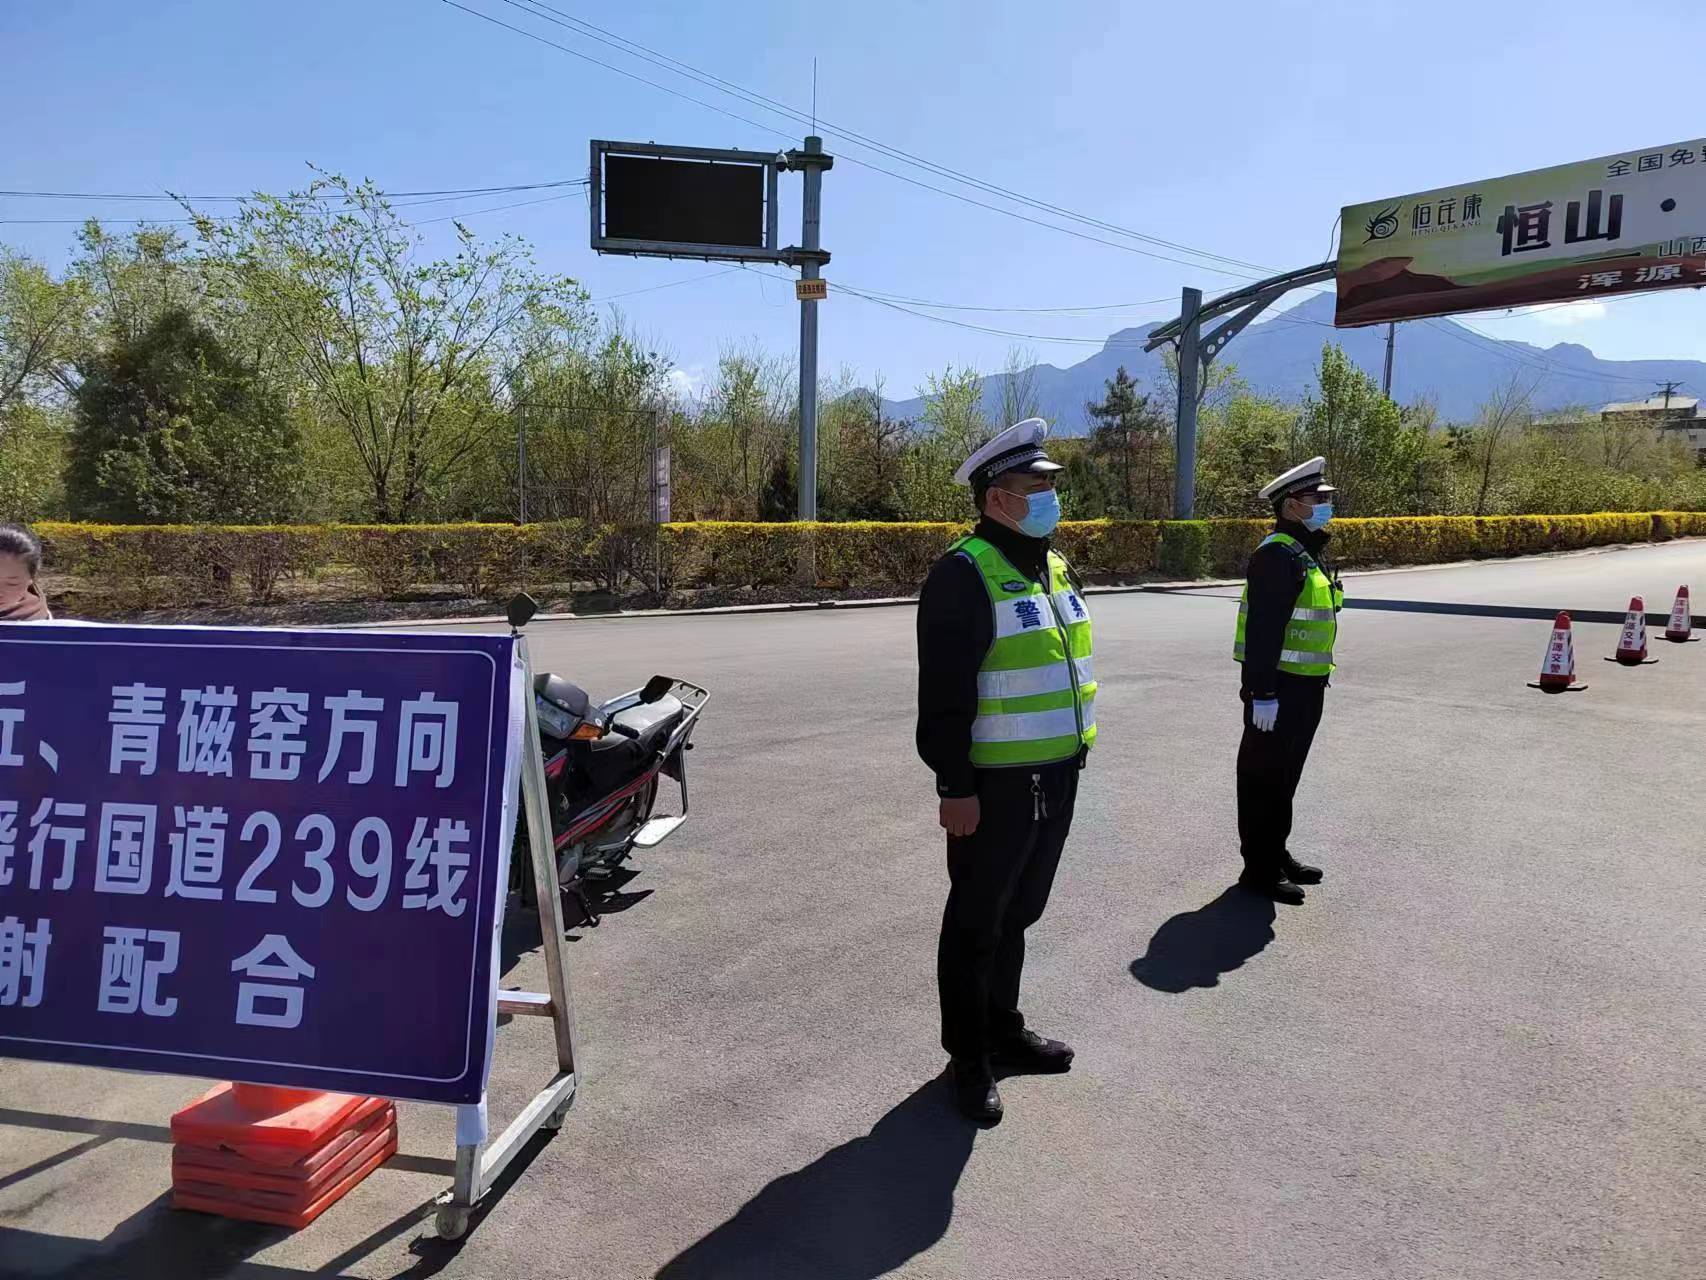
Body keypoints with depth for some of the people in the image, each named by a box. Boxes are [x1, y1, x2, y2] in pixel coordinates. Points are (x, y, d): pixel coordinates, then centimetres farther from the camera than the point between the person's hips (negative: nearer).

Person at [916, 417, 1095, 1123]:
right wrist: (955, 786, -21)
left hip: (1055, 778, 8)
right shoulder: (964, 574, -17)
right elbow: (944, 694, -20)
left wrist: (1073, 758, 20)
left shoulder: (1053, 567, 11)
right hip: (994, 785, -8)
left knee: (1017, 913, 21)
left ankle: (1004, 1029, 38)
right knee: (976, 924, 7)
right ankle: (968, 1059, 22)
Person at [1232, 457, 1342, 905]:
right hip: (1277, 687, -10)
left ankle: (1277, 854, 31)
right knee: (1263, 779, 0)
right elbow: (1262, 629, -24)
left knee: (1285, 776, 18)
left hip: (1305, 686, 10)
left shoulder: (1309, 552, 14)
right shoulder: (1277, 555, -19)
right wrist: (1262, 693, -27)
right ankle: (1259, 869, 9)